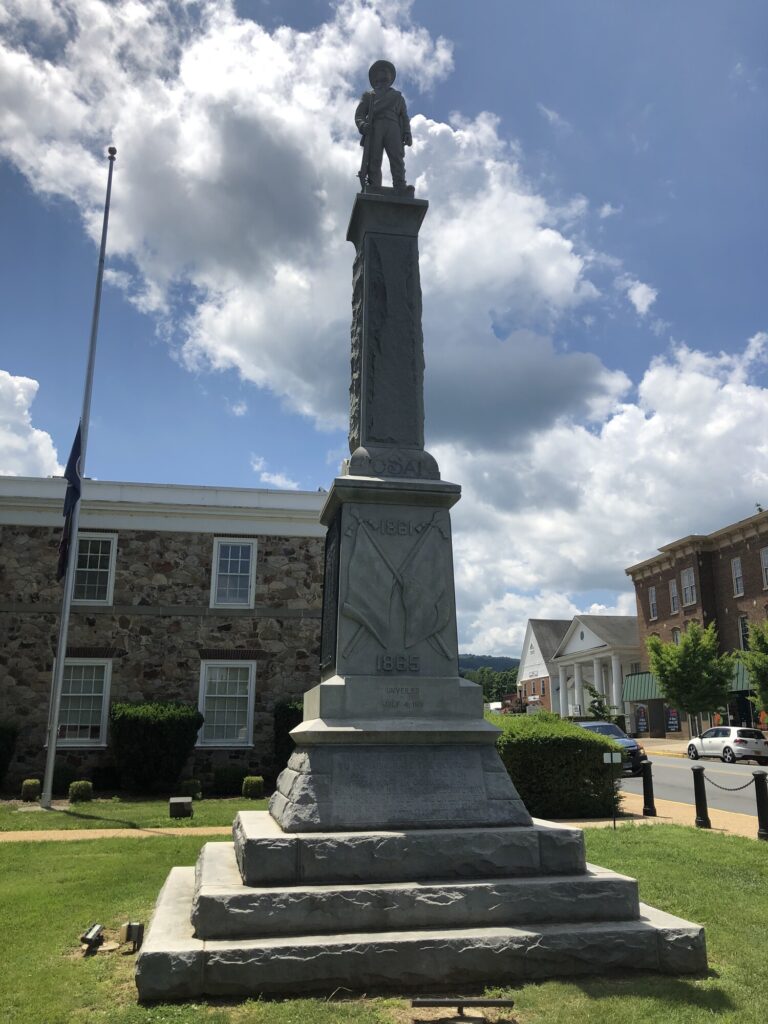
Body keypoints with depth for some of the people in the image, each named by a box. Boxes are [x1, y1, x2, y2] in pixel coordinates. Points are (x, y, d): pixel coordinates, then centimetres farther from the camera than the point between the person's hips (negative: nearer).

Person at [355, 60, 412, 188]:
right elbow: (359, 114, 17)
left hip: (393, 129, 1)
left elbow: (404, 117, 22)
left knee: (397, 159, -21)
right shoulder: (369, 96, 31)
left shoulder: (398, 96, 35)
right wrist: (362, 124, -9)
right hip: (374, 129, 0)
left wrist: (407, 133, 1)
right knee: (373, 161, -18)